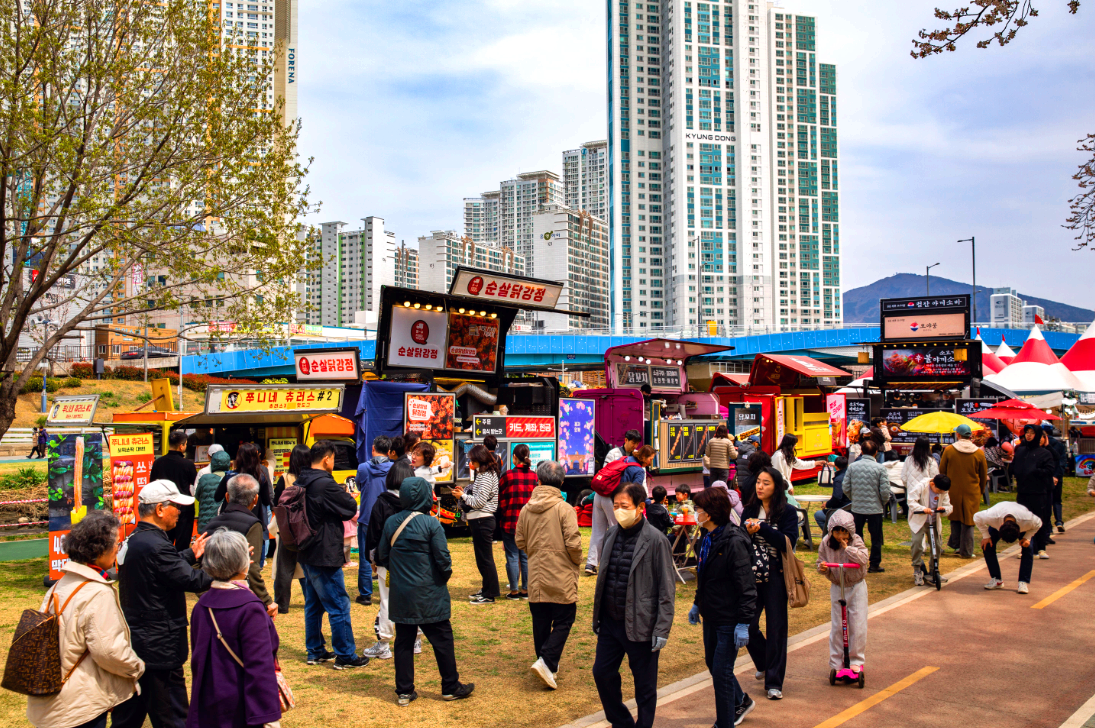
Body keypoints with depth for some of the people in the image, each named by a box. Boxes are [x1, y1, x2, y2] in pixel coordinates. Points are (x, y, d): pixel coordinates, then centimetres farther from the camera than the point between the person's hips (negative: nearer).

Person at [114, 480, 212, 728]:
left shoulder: (132, 541, 9)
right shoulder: (155, 546, -23)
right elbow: (193, 581, -23)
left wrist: (191, 554, 22)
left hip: (132, 643, 10)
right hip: (158, 649, -10)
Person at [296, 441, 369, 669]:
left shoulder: (301, 483, 7)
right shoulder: (325, 485, -21)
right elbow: (351, 508, -13)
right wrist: (346, 496, 8)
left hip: (306, 554, 9)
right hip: (324, 555, -9)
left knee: (313, 605, 17)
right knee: (339, 606, 0)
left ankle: (315, 651, 25)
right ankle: (346, 656, 6)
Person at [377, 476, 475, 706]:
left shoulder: (391, 523, 0)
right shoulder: (431, 524, -15)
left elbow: (382, 555, 8)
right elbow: (443, 558, -14)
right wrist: (445, 576, 5)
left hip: (400, 594, 5)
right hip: (428, 596, -4)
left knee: (404, 641, 11)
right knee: (442, 640, 8)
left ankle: (404, 691, 14)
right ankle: (450, 687, 16)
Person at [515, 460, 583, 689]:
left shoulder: (526, 509, 1)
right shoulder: (564, 509, -13)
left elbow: (519, 541, 8)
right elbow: (573, 543, -16)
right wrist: (577, 561, 4)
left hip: (536, 577, 5)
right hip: (562, 578, -4)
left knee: (541, 623, 13)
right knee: (563, 621, 4)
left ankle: (548, 665, 21)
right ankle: (547, 662, -10)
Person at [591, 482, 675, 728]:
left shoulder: (656, 541, -13)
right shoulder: (611, 535, 5)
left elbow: (666, 589, -10)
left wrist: (662, 629, -13)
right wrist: (597, 616, 12)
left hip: (640, 625, -6)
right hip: (610, 622, 6)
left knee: (645, 684, 6)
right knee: (602, 673, 12)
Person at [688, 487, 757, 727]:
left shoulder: (734, 541, -21)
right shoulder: (708, 538, 6)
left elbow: (746, 586, -21)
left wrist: (744, 623, -22)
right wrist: (697, 604, 24)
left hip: (730, 620, -9)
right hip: (711, 616, 9)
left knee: (721, 672, -3)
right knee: (713, 664, 21)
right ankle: (741, 701, 44)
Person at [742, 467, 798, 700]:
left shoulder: (788, 513, -3)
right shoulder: (750, 510, 6)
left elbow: (788, 542, -16)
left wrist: (762, 528, -22)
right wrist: (747, 532, -17)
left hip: (775, 575, -3)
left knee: (776, 628, 1)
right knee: (748, 625, 2)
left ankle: (774, 682, 12)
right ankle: (764, 663, 32)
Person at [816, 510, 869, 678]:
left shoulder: (856, 541, -12)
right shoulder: (826, 543, -6)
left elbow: (863, 559, -25)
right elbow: (821, 562, -1)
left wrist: (847, 548, -27)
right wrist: (822, 567, -22)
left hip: (856, 586, -2)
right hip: (836, 587, 2)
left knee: (858, 625, 0)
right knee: (836, 626, 4)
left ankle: (856, 661, 14)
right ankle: (836, 662, 14)